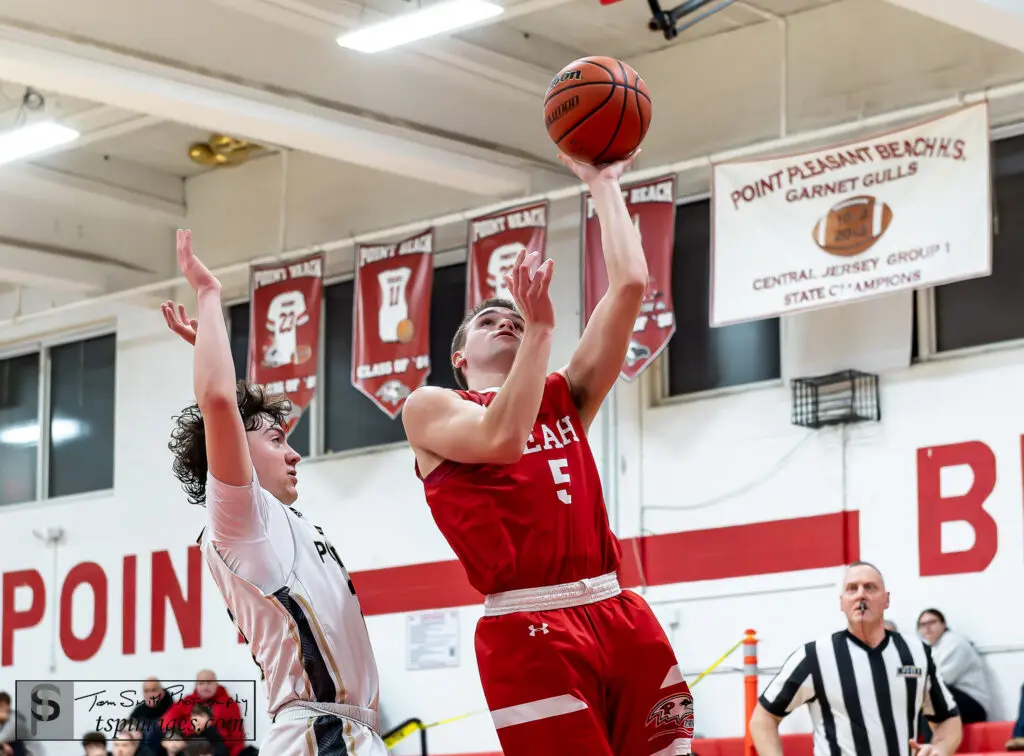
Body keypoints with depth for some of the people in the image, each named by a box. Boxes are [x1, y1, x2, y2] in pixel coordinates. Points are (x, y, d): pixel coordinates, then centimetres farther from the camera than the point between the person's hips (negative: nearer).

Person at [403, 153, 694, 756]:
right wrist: (542, 328, -9)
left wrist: (604, 186, 18)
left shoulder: (565, 396, 23)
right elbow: (502, 438, -13)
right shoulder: (430, 407, 10)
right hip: (529, 630, -5)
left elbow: (630, 285, 15)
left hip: (621, 615, 5)